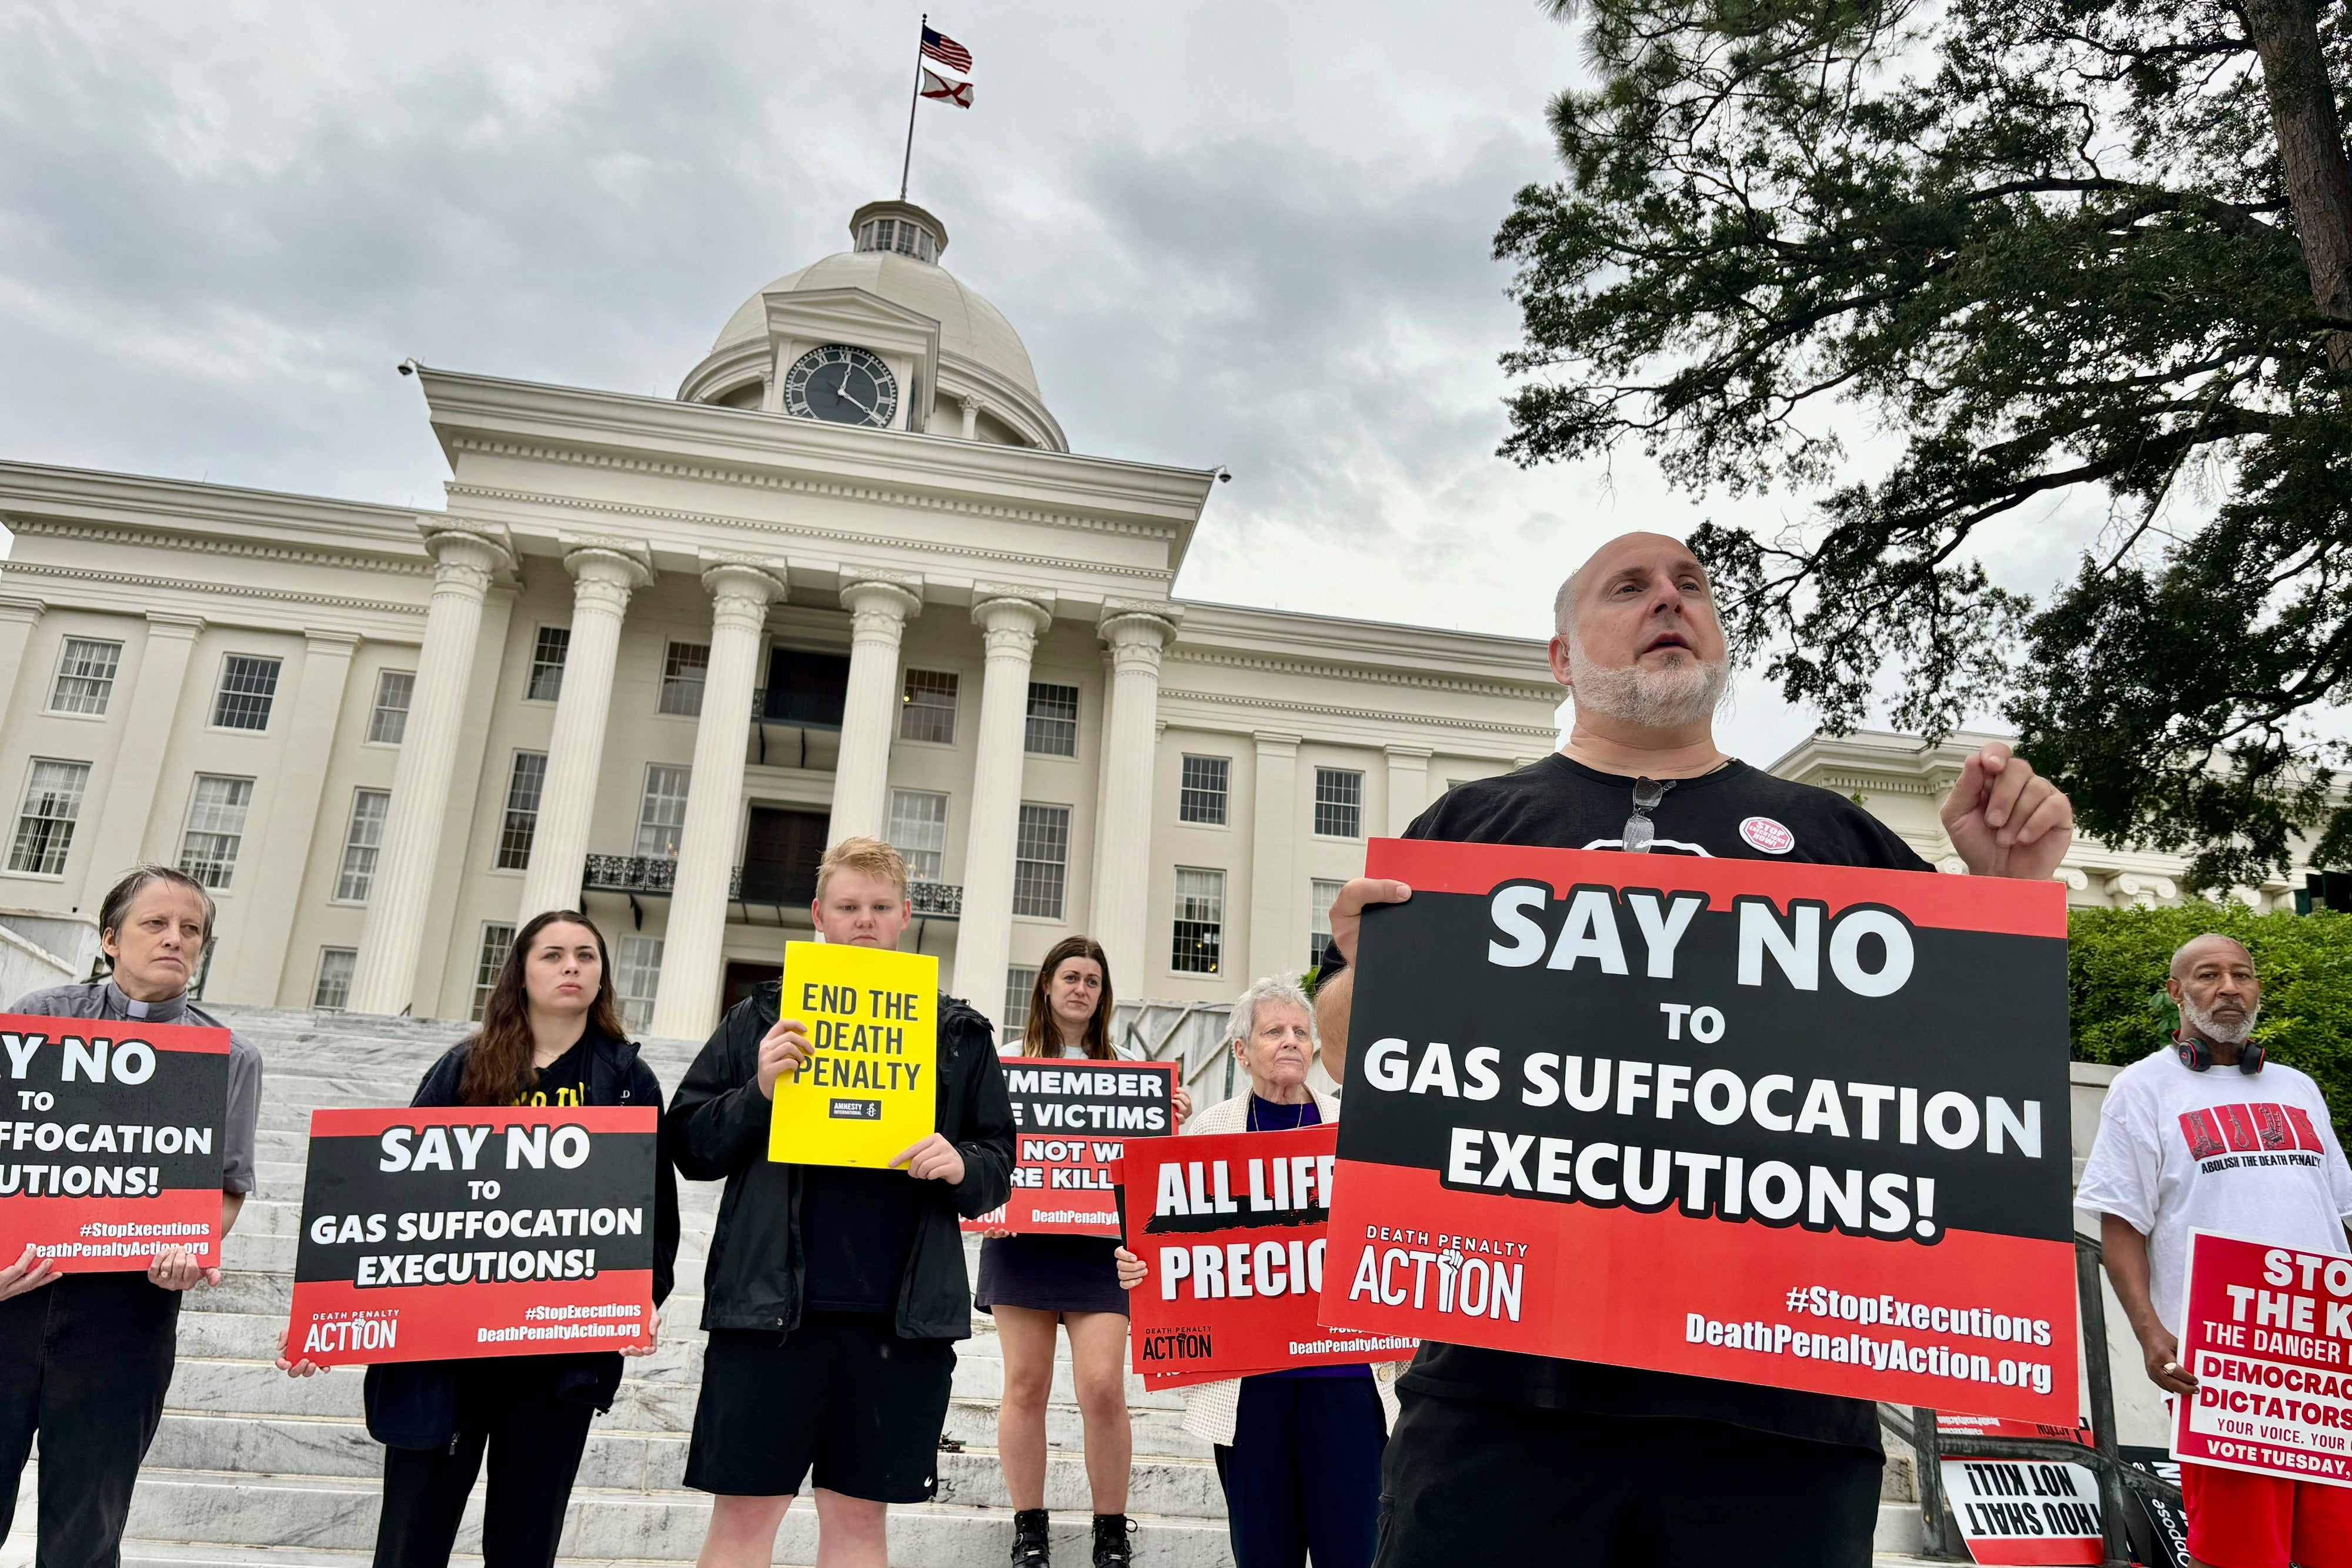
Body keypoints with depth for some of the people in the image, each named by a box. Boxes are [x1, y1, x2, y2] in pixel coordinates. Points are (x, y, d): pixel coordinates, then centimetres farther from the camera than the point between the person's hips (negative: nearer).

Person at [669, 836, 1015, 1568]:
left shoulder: (958, 1034, 9)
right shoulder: (760, 1018, 7)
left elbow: (1000, 1165, 10)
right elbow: (689, 1147, 5)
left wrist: (961, 1165, -12)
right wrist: (759, 1093, -13)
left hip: (902, 1314, 1)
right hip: (770, 1305, 0)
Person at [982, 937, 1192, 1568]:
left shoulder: (1127, 1061, 10)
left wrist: (1175, 1121, -6)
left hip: (1099, 1239, 0)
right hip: (1021, 1234, 0)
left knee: (1103, 1387, -6)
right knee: (1026, 1385, 4)